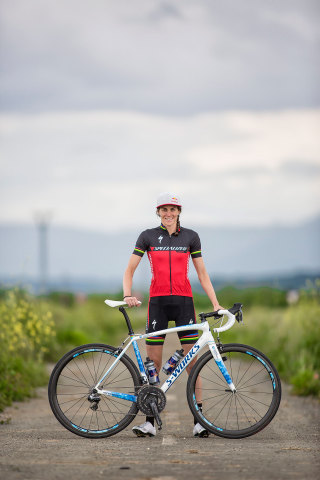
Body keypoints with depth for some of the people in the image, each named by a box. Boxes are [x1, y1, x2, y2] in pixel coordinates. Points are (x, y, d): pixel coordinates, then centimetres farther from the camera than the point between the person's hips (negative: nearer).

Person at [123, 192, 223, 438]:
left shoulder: (190, 237, 7)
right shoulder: (147, 236, 5)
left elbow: (202, 273, 10)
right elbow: (130, 270, 5)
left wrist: (215, 303, 2)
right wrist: (127, 295, -12)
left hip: (183, 301, 0)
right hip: (158, 302, 0)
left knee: (192, 360, -3)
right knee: (153, 362, 0)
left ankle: (199, 420, 1)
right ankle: (150, 422, 5)